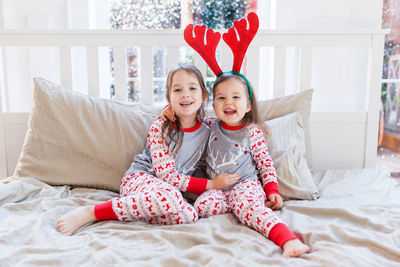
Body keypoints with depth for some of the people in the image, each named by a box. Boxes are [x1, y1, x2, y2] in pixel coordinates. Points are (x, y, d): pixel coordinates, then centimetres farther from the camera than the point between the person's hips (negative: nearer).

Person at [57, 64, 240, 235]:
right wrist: (211, 184, -15)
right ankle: (91, 212, -27)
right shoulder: (160, 127, -10)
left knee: (188, 215, -31)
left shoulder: (206, 133, 2)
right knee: (168, 196, -39)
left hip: (169, 190, 4)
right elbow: (166, 174, -14)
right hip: (139, 178, -4)